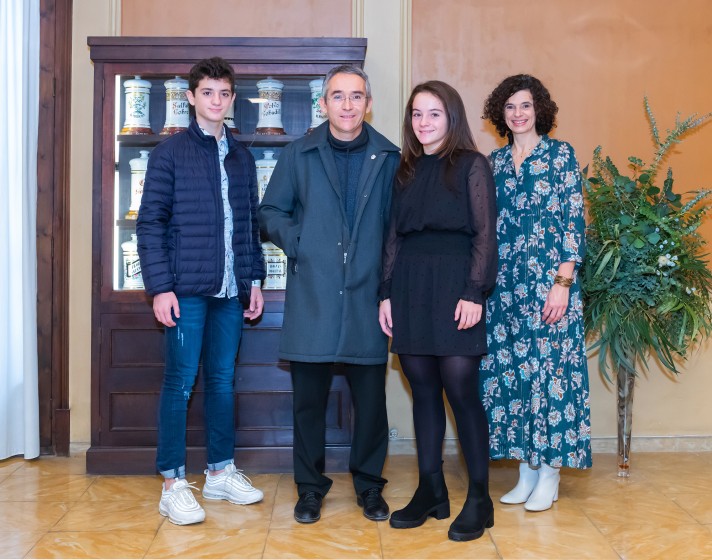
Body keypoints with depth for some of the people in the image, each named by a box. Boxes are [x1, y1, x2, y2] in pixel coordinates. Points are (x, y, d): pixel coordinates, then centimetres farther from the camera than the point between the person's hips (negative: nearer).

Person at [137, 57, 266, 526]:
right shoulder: (170, 153, -1)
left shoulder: (241, 157, 14)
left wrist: (254, 279, 11)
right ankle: (173, 483, 8)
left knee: (223, 380, 11)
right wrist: (160, 286, -11)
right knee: (181, 382, -1)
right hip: (187, 289, -5)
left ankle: (221, 471, 23)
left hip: (230, 291, 5)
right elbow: (151, 222, -5)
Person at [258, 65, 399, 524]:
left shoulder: (389, 158, 6)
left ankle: (369, 485, 24)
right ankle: (310, 486, 22)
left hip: (366, 296, 0)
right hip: (312, 296, 0)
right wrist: (296, 243, -5)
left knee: (371, 397, 6)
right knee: (309, 397, 7)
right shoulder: (299, 154, 6)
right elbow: (271, 211, 11)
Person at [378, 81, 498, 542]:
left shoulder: (472, 165, 1)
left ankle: (479, 497, 7)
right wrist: (387, 293, 6)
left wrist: (475, 293, -13)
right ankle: (431, 492, 16)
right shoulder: (407, 170, 15)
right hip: (409, 287, 5)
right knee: (424, 391, 8)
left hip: (453, 287, -5)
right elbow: (393, 236, 13)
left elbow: (485, 234, -4)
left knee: (461, 390, -5)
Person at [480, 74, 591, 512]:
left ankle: (549, 475, 7)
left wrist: (563, 282, -12)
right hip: (505, 285, 5)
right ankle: (526, 471, 16)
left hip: (549, 281, -4)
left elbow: (574, 221, -5)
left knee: (549, 367, -3)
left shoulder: (560, 154, 0)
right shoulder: (495, 162, 13)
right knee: (510, 369, 5)